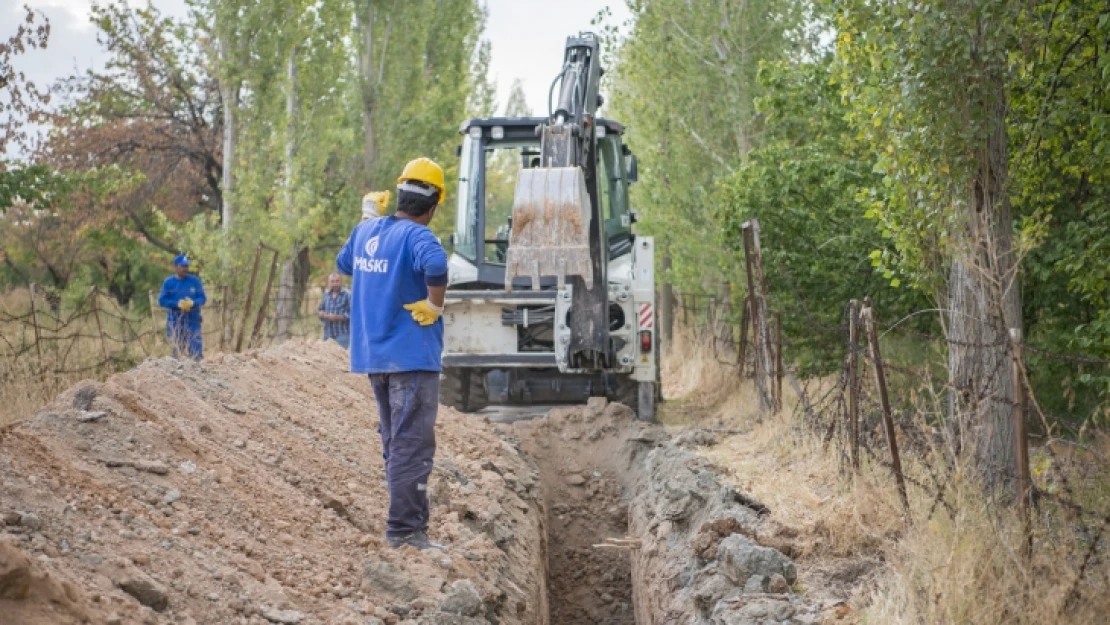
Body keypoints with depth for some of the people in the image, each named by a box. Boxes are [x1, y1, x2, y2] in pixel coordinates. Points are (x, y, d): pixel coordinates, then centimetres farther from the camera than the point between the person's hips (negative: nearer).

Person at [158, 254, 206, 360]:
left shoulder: (195, 281, 5)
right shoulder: (168, 282, 3)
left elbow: (202, 298, 5)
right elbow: (162, 300, -1)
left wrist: (192, 303, -17)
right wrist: (178, 304, -16)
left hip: (193, 320, 0)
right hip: (175, 321, 0)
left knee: (196, 350, -9)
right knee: (177, 350, 5)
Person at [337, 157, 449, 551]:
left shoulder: (364, 231, 9)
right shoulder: (416, 235, -15)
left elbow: (343, 264, 28)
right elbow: (435, 263, -36)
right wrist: (435, 304, -22)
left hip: (373, 354, 8)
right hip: (411, 355, -8)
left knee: (395, 442, 16)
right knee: (413, 445, -5)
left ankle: (406, 520, 24)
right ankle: (405, 529, -4)